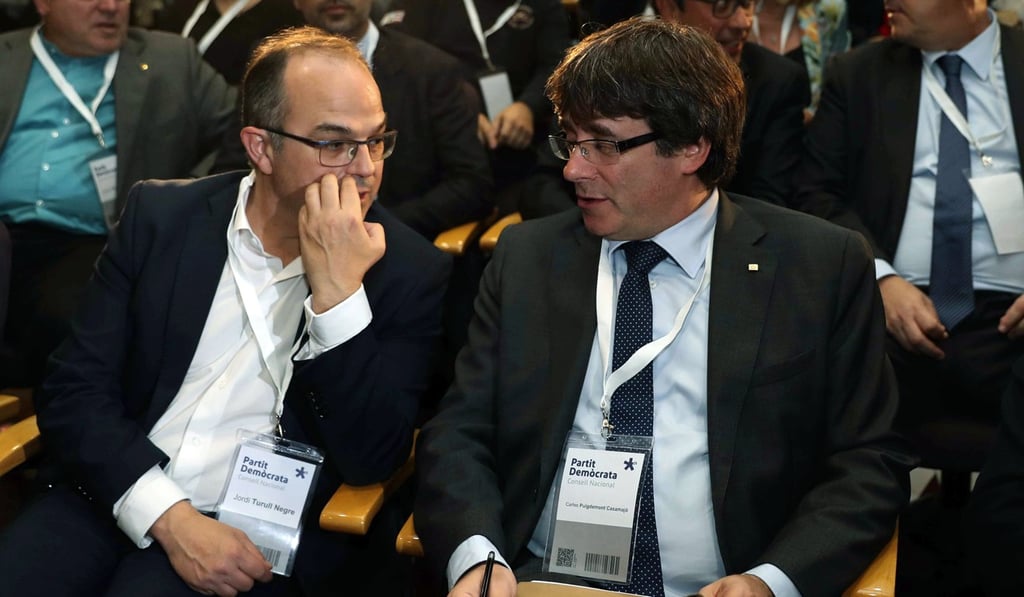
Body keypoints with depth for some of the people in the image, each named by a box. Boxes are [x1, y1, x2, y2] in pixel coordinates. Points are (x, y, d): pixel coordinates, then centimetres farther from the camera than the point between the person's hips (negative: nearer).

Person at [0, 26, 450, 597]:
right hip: (116, 501, 3)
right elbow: (75, 389, 0)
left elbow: (373, 459, -10)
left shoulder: (411, 270, -4)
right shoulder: (161, 215, 3)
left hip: (258, 533, -2)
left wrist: (336, 292, -19)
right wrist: (170, 517, -14)